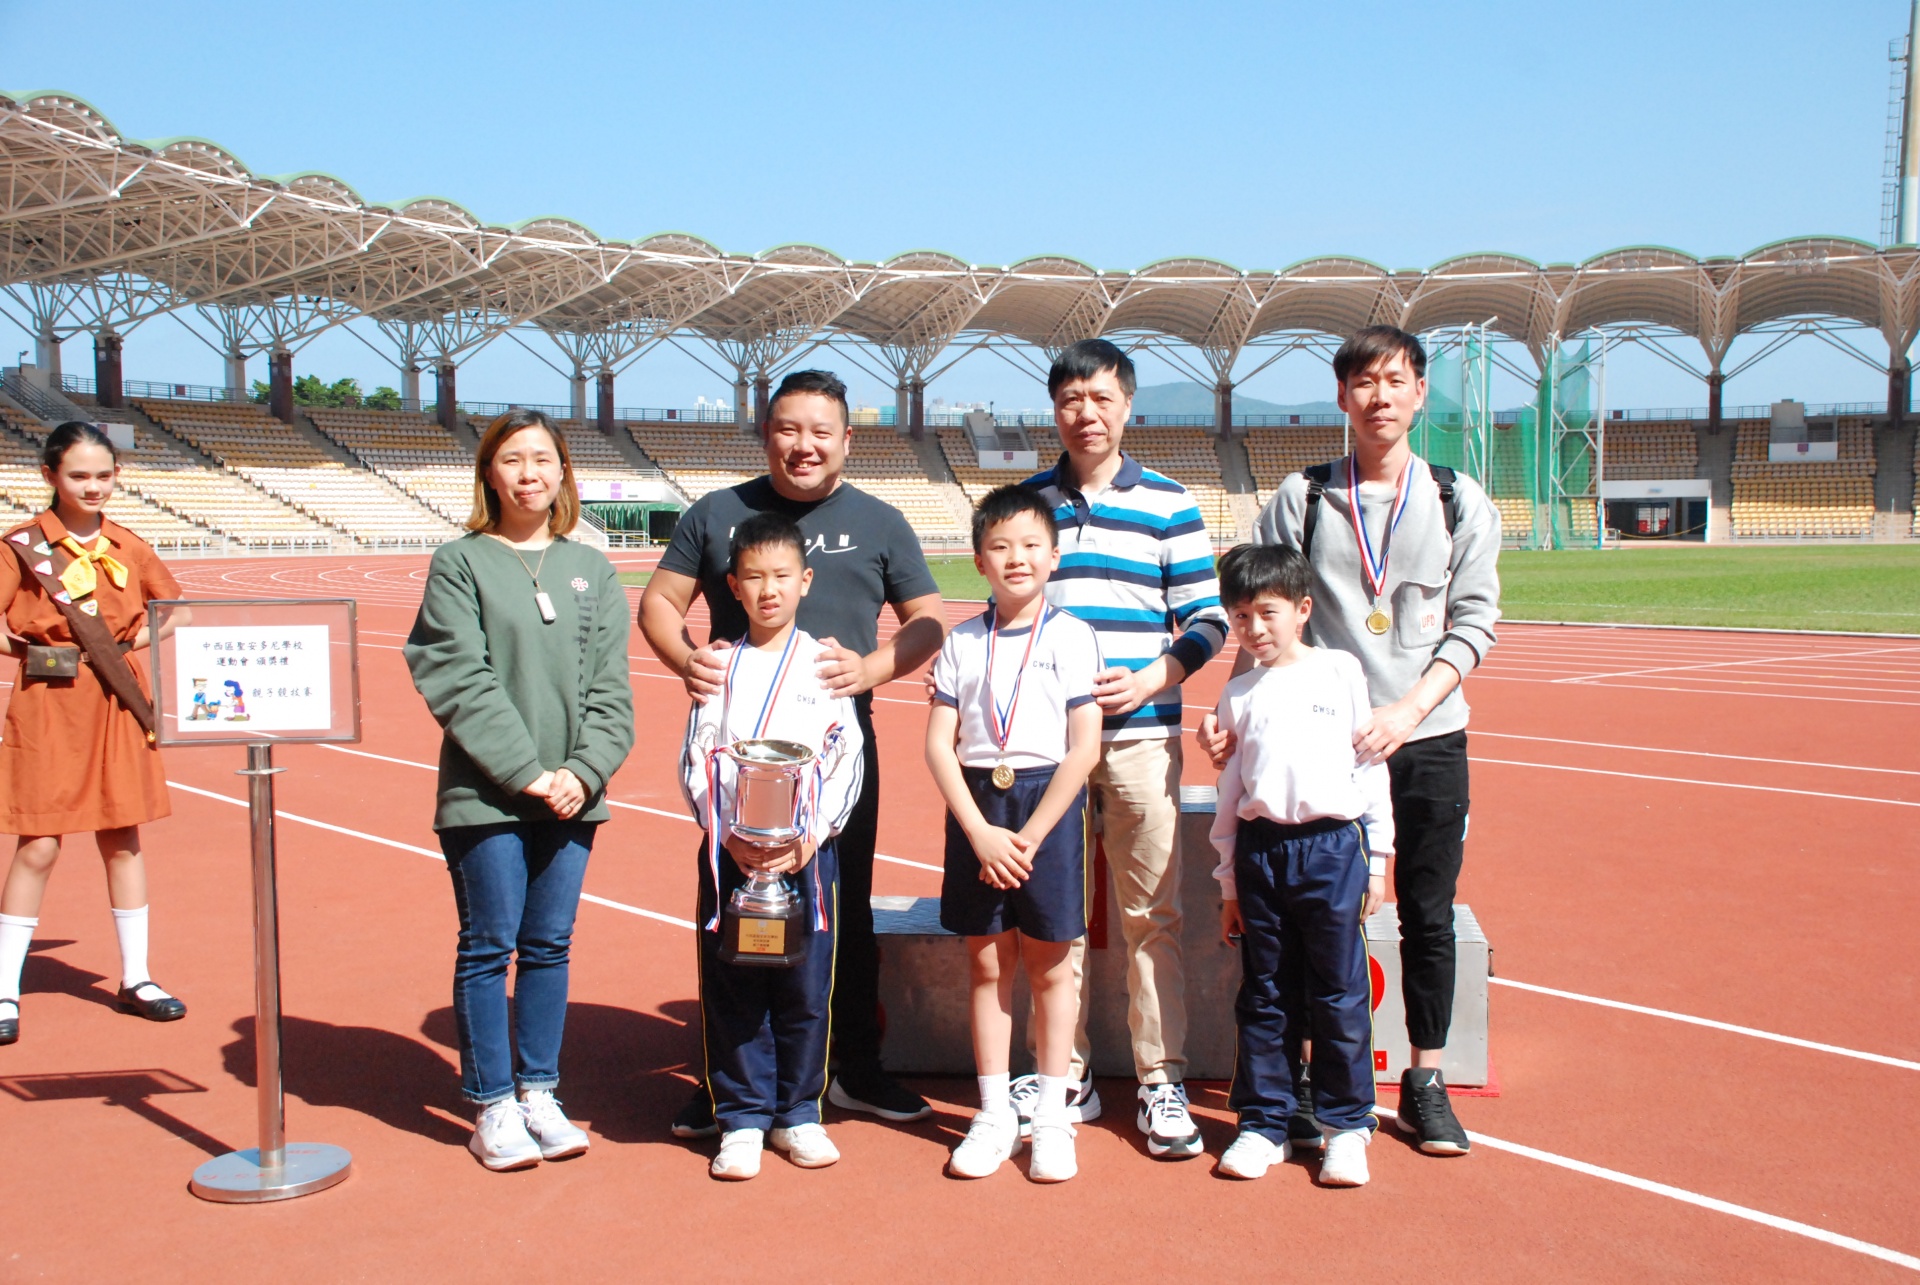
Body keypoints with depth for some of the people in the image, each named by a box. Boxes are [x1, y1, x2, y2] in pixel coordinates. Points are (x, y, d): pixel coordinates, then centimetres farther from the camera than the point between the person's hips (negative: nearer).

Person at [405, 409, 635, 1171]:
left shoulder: (592, 572, 9)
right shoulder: (459, 564, -1)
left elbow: (610, 686, 4)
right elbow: (458, 682, -9)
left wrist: (584, 770, -10)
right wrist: (527, 771, -15)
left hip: (573, 795, 3)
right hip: (486, 796, -3)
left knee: (550, 946, 10)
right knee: (489, 948, 3)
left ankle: (539, 1092, 22)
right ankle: (493, 1108, 15)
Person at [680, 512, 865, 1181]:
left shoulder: (825, 664, 3)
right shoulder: (721, 667, 6)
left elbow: (846, 762, 0)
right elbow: (696, 762, 3)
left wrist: (810, 838, -12)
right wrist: (731, 837, -10)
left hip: (807, 851, -1)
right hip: (729, 851, 1)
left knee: (805, 987, 5)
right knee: (731, 987, 4)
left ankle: (797, 1113, 22)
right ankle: (742, 1119, 17)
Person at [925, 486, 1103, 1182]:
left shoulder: (1071, 637, -4)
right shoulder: (962, 641, 4)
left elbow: (1084, 748, -8)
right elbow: (939, 745, 0)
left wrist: (1029, 836, -11)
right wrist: (981, 833, -10)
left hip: (1049, 805, -2)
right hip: (975, 807, 3)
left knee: (1048, 967, 6)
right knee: (986, 964, 9)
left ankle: (1052, 1116, 19)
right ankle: (994, 1114, 21)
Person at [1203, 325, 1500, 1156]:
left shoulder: (1461, 503, 6)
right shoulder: (1300, 499, 4)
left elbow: (1474, 622, 1)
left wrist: (1409, 709, -13)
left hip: (1429, 740, 1)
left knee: (1428, 916, 7)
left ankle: (1426, 1083, 21)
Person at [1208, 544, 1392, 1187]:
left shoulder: (1341, 671, 3)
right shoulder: (1239, 693, 9)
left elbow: (1370, 766, 5)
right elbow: (1229, 789, 12)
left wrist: (1376, 859, 2)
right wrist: (1228, 880, 11)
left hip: (1333, 845, -2)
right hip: (1260, 850, 3)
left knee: (1339, 994, 4)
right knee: (1264, 997, 9)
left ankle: (1346, 1124, 17)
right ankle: (1265, 1123, 20)